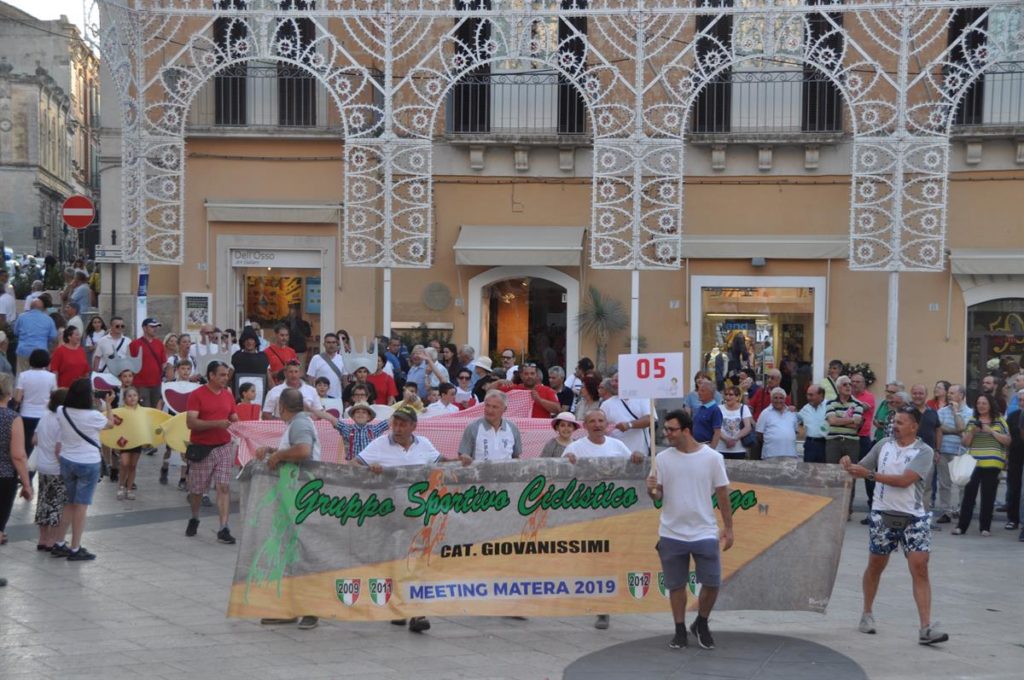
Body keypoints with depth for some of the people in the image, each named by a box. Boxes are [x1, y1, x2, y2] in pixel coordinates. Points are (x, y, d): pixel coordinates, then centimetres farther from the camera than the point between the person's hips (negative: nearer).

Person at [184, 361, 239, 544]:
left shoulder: (228, 395, 8)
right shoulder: (197, 395, -9)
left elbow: (234, 418, 17)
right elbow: (190, 422, -17)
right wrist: (216, 423, -25)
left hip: (223, 448, 3)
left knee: (224, 488, -5)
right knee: (197, 489, 10)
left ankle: (223, 529, -6)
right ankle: (194, 519, 37)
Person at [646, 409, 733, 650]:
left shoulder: (712, 457, -4)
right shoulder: (662, 458, 0)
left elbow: (722, 494, 1)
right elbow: (658, 496, 4)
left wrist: (728, 528, 1)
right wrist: (652, 490, -20)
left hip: (705, 532, -1)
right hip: (671, 534, 1)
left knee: (712, 583, 0)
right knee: (676, 585, 7)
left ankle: (701, 625, 24)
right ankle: (680, 630, 22)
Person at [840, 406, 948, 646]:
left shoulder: (924, 452, -6)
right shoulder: (884, 445, 6)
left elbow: (904, 480, -19)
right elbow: (860, 470, 13)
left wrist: (870, 474, -21)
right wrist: (849, 466, -10)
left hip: (913, 518, -3)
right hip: (882, 515, 3)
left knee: (920, 568, -11)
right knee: (875, 566, 11)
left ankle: (926, 628, -10)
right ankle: (867, 615, 30)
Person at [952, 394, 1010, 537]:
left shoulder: (1000, 421, 5)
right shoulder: (972, 421, 10)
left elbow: (1007, 441, 0)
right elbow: (965, 443, 9)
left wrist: (991, 431, -10)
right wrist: (972, 432, -10)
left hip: (992, 464, -1)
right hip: (973, 463, 1)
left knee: (988, 496, 4)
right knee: (969, 494, -2)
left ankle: (985, 527, 13)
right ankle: (962, 526, 1)